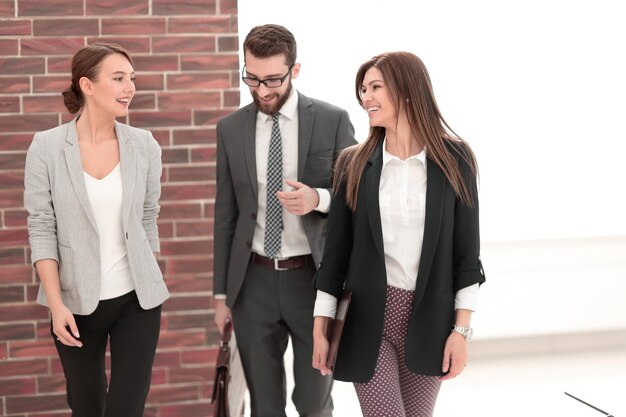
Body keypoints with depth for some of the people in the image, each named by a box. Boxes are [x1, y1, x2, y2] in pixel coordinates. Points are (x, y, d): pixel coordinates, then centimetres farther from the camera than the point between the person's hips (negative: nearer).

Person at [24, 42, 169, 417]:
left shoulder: (144, 145, -3)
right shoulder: (47, 146, -8)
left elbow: (148, 220, 7)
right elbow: (42, 229, -7)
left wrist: (149, 287, 12)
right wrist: (56, 304, -12)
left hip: (137, 299, 1)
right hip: (76, 302, -1)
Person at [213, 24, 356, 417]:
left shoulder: (333, 120, -5)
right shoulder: (230, 128, 3)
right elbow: (225, 214, 7)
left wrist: (318, 199, -22)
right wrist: (221, 292, 6)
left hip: (314, 277, -2)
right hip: (254, 281, 2)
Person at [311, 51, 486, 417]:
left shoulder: (454, 159, -3)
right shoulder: (355, 163, 1)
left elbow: (467, 249, -2)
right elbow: (336, 250, 3)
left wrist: (461, 330, -6)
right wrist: (320, 329, 3)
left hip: (429, 319, 0)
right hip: (367, 317, 0)